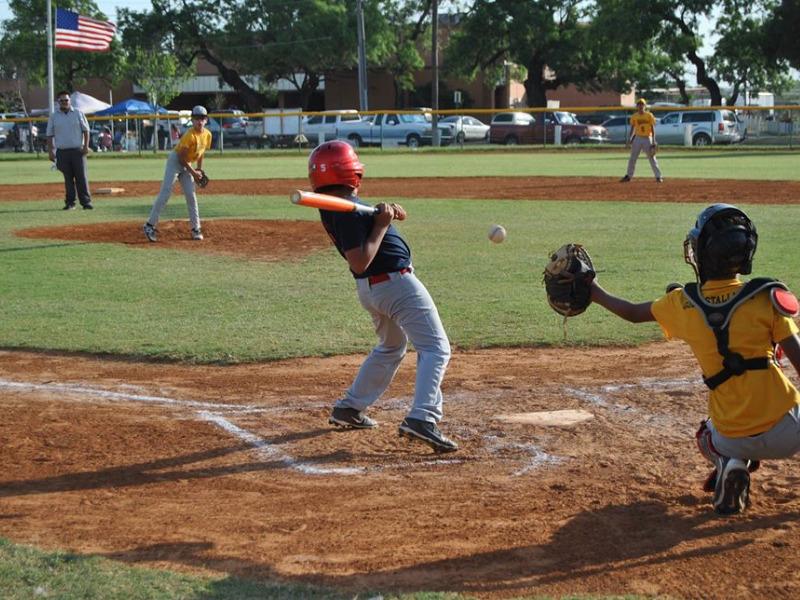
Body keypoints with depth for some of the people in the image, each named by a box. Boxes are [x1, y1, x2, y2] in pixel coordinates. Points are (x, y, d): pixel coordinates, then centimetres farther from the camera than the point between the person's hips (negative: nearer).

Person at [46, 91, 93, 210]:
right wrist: (50, 151, 1)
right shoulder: (53, 116, 8)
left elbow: (85, 130, 6)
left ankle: (86, 201, -3)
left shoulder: (78, 113, 7)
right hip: (62, 151, 1)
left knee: (81, 176, -4)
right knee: (68, 178, 3)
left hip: (78, 150, -1)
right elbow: (50, 135, 9)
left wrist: (86, 146, -4)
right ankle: (70, 202, 8)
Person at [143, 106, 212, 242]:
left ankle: (196, 229, 8)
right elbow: (181, 157, -22)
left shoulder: (207, 135, -1)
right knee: (165, 193, -14)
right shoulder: (190, 135, -24)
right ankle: (150, 225, -14)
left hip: (186, 165, 7)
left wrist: (199, 168, 4)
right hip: (175, 160, -7)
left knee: (191, 195, 3)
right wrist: (193, 172, -17)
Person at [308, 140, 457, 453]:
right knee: (436, 348, -8)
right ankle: (422, 418, -22)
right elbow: (360, 262, -28)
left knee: (390, 347, 29)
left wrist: (387, 212, -8)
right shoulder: (347, 211, -23)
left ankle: (349, 408, 34)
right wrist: (382, 224, -23)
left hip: (370, 289, 10)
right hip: (396, 283, -10)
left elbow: (367, 219, 14)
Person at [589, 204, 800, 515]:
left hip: (732, 439, 2)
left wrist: (596, 294, 31)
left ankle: (728, 465, 6)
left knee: (709, 437, 36)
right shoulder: (766, 297, -9)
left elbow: (632, 312, 15)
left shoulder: (683, 303, -2)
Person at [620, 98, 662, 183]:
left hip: (647, 138, -3)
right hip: (637, 138, 3)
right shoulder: (634, 116, 4)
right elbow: (632, 128, 11)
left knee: (652, 158, -3)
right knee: (632, 158, 6)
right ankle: (628, 176, 16)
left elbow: (653, 128, -4)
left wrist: (653, 141, -10)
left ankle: (658, 177, 1)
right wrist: (630, 138, 0)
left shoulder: (649, 115, -5)